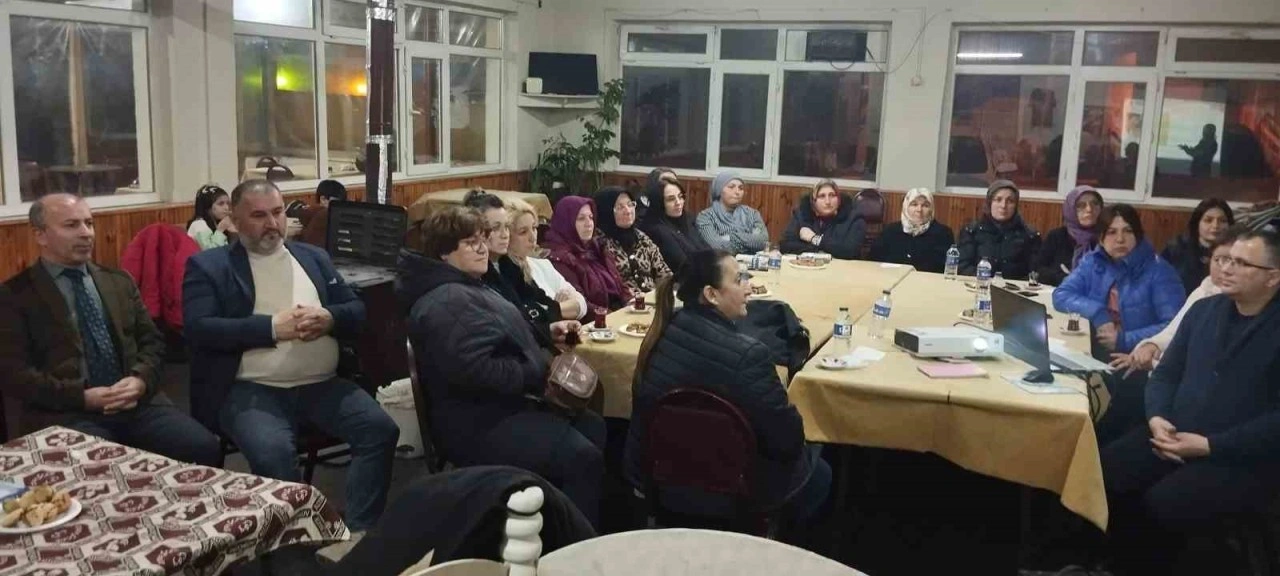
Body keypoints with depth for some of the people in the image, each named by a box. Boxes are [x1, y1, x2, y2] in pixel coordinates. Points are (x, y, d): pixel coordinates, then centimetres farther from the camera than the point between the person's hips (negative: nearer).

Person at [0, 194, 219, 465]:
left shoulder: (119, 281, 18)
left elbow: (152, 340, 16)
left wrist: (140, 380, -6)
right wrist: (82, 396, -14)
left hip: (136, 401, 4)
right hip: (67, 413, -4)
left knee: (205, 448, -20)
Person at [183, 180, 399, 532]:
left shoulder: (313, 257, 19)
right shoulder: (208, 266, 6)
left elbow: (357, 310, 15)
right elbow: (198, 328, -8)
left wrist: (329, 318, -8)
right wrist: (272, 327, -16)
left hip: (322, 385, 4)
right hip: (252, 389, -4)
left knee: (381, 429, -19)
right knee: (273, 451, -33)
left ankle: (360, 531, -10)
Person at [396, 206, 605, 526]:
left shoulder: (467, 288, 17)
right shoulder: (446, 302, -19)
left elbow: (501, 338, 29)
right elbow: (475, 370, -32)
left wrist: (547, 334, 11)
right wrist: (538, 374, -21)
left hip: (506, 404, 12)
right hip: (482, 423, -12)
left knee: (599, 430, 11)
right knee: (583, 458, -24)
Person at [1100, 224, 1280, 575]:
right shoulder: (1205, 309, 12)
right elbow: (1166, 373, 14)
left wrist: (1210, 445, -20)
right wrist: (1156, 417, -6)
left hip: (1243, 457, -6)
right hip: (1173, 436, 6)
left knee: (1162, 505, -29)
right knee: (1100, 477, -17)